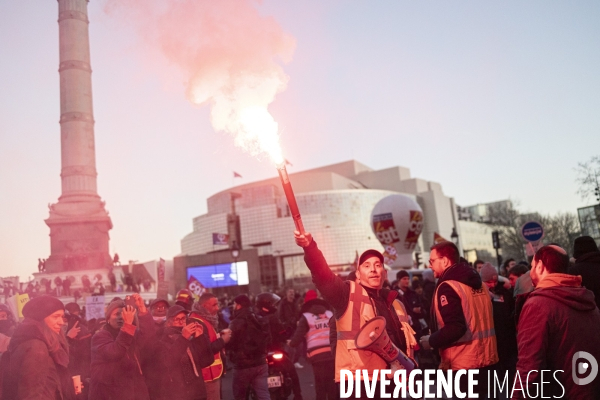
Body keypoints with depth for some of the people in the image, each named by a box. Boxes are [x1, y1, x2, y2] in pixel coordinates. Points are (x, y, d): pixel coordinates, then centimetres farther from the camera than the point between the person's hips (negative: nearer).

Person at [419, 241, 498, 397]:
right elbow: (475, 321, 13)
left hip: (464, 363, -8)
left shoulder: (447, 287, -16)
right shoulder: (478, 283, 9)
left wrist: (430, 341, -10)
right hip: (486, 358, 8)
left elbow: (455, 328, -25)